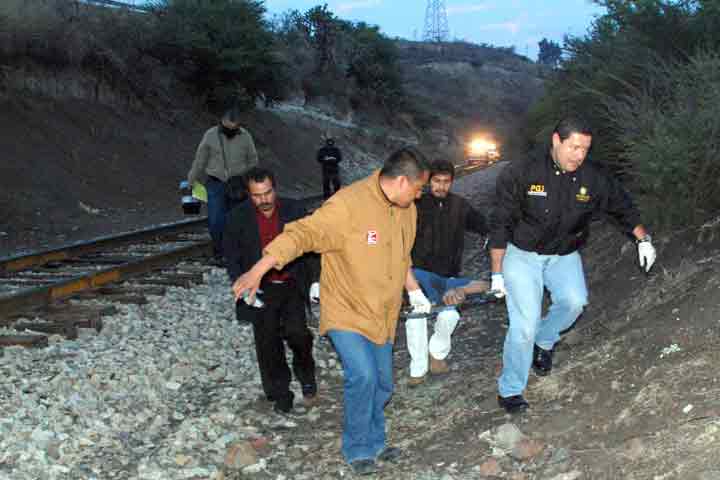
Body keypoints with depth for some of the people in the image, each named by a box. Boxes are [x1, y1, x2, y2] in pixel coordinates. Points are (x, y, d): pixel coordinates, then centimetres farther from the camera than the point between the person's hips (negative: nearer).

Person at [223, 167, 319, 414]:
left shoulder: (294, 210, -3)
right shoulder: (238, 217, -4)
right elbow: (232, 257, 3)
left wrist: (312, 282, -4)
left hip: (292, 285, 0)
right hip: (261, 291, 1)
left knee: (297, 332, -17)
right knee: (268, 344, 3)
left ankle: (305, 374, 12)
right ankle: (280, 393, 21)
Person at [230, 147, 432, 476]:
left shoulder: (406, 210, 3)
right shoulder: (348, 204, -23)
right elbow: (302, 233, -29)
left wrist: (415, 292, 21)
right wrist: (258, 270, -35)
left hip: (382, 315, 7)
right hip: (345, 312, -7)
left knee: (382, 384, 13)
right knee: (362, 376, -19)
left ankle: (374, 443, 37)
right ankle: (358, 450, 3)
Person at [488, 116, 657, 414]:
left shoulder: (594, 180, -8)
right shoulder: (520, 174, -18)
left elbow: (622, 208, 11)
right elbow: (500, 225, -11)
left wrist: (643, 240, 5)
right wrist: (496, 273, -10)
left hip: (564, 256, 4)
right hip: (521, 255, -3)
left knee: (574, 301, -24)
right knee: (525, 324, -14)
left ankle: (543, 342, 7)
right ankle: (510, 391, 3)